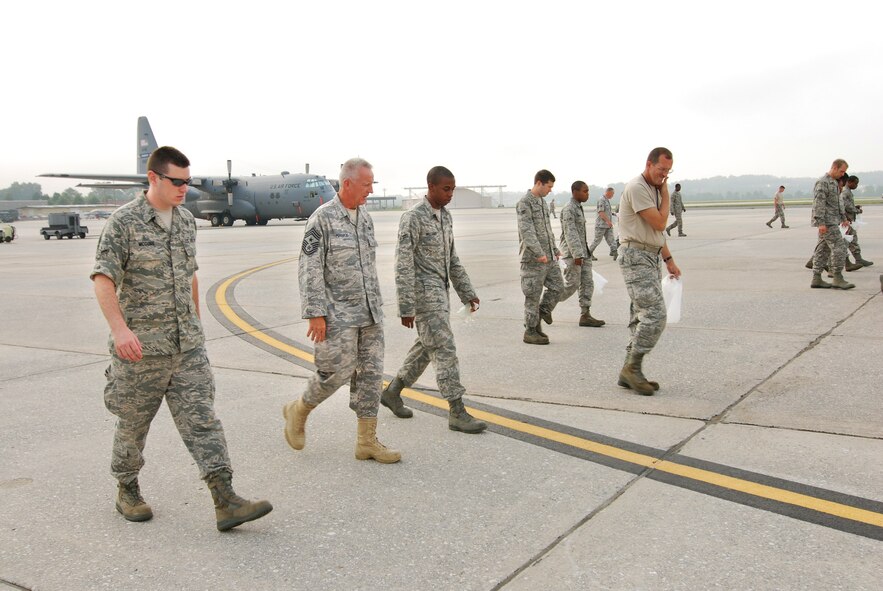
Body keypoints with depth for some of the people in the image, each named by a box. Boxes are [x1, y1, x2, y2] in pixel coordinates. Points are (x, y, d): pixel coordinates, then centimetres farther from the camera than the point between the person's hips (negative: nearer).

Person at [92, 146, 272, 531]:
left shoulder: (186, 220, 9)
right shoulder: (123, 222, -9)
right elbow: (103, 279, -15)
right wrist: (119, 328, -29)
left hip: (187, 345, 5)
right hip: (140, 347, -5)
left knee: (202, 419, -1)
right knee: (134, 423, 12)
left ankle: (226, 502, -3)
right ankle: (127, 492, 33)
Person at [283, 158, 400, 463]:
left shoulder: (365, 217, 11)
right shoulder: (322, 218, -11)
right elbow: (309, 269, -13)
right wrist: (315, 313, -17)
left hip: (369, 312, 7)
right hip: (338, 314, -7)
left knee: (371, 373, 5)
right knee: (337, 371, -6)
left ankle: (367, 441, 13)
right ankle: (298, 411, 22)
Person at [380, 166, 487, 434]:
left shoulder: (445, 216, 11)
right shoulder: (412, 218, -16)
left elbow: (452, 258, 18)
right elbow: (404, 266, -18)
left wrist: (467, 292, 13)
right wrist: (406, 308, -19)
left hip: (440, 292, 9)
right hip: (423, 293, -9)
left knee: (427, 347, 16)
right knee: (445, 350, -9)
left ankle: (392, 392, 30)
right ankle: (457, 413, -3)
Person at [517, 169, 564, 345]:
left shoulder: (541, 202, 16)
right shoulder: (524, 203, -12)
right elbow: (526, 230, -21)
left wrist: (554, 249, 25)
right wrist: (539, 253, -27)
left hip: (548, 256, 9)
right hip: (533, 258, -9)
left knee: (557, 286, 10)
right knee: (533, 294, -2)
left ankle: (539, 317, 23)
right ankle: (530, 331, 8)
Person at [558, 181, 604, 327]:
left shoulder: (578, 208, 15)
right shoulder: (568, 209, -13)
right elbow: (570, 233, -20)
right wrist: (577, 255, -25)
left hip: (583, 252, 9)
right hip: (572, 253, -9)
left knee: (587, 284, 4)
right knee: (572, 285, -7)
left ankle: (585, 316, 5)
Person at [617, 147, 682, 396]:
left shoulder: (654, 189, 19)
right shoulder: (637, 188, -13)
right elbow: (660, 223, -16)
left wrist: (668, 259, 20)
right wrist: (666, 194, -3)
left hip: (650, 257, 10)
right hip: (636, 256, -10)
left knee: (643, 317, 9)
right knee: (655, 314, -17)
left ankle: (629, 373, 13)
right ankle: (633, 367, -7)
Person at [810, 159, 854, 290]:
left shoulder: (834, 183, 19)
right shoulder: (822, 182, -13)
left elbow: (838, 202, 28)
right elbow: (819, 203, -20)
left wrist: (843, 218, 26)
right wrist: (821, 222, -25)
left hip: (831, 221, 10)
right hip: (827, 222, -10)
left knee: (823, 249, 8)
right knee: (839, 247, -12)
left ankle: (816, 279, 10)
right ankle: (837, 279, -10)